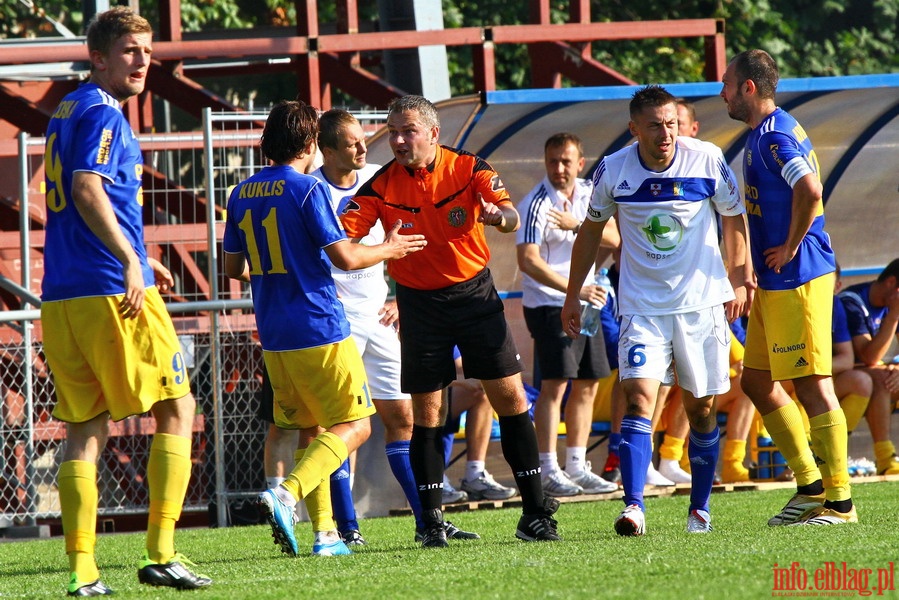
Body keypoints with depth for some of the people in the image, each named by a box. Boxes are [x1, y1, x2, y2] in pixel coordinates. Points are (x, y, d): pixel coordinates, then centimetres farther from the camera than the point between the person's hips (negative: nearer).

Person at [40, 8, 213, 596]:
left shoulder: (66, 112, 21)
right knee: (177, 409, 2)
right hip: (112, 290, -8)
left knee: (85, 427, 7)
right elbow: (87, 190, -22)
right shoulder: (102, 113, -8)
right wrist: (131, 260, -29)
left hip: (61, 297, 8)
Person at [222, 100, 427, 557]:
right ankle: (287, 494, -22)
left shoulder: (242, 195, 9)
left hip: (274, 338, 7)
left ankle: (324, 533, 10)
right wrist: (390, 249, 3)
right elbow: (345, 257, -15)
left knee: (310, 429, 16)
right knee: (355, 425, -1)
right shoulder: (307, 189, -11)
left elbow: (233, 268, 17)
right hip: (320, 331, -7)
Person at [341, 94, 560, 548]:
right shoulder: (382, 185, -6)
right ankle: (431, 521, 4)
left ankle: (535, 511, 3)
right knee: (427, 413, -1)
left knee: (511, 399, -3)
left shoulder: (469, 169, -8)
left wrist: (498, 215, -44)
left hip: (475, 294, 0)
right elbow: (344, 236, -12)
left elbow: (511, 217, -21)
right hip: (419, 302, 0)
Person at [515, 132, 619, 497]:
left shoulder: (589, 193, 7)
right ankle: (548, 471, -12)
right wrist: (575, 289, -26)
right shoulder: (536, 205, -14)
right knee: (555, 383, -13)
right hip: (549, 304, -7)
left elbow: (613, 238, 1)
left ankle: (577, 467, 17)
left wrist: (577, 225, -16)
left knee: (587, 384, 9)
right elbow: (528, 261, -22)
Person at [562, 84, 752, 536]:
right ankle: (633, 505, -23)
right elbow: (592, 229, 10)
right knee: (638, 398, -17)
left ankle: (700, 507, 22)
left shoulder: (707, 160, -8)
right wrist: (572, 296, 13)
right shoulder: (613, 170, -7)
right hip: (642, 307, -1)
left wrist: (739, 280, 10)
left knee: (701, 408, 8)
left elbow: (734, 218, 8)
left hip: (702, 303, 1)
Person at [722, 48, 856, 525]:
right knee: (757, 381, 14)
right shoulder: (765, 134, 17)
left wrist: (789, 248, -17)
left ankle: (839, 500, -5)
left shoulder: (774, 135, -15)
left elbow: (809, 191, -29)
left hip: (796, 278, -11)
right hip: (774, 283, 11)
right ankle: (811, 486, 19)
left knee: (812, 386, -8)